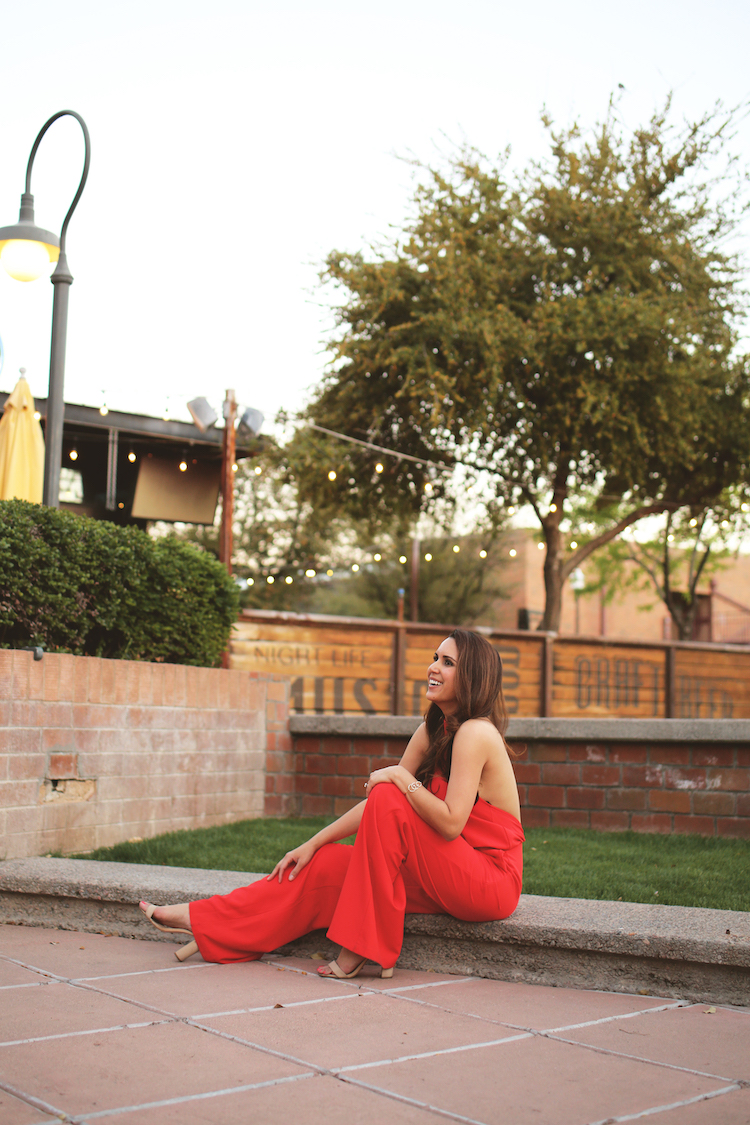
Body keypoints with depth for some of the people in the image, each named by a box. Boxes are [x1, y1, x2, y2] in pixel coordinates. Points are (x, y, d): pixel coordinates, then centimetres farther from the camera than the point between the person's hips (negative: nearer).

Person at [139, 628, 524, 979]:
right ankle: (205, 923, 6)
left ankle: (362, 949, -19)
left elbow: (450, 823, -26)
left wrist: (400, 776, -19)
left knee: (389, 801, -24)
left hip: (491, 881, -8)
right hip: (448, 877, 8)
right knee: (325, 865, -1)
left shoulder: (475, 733, -18)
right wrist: (313, 843, 5)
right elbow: (377, 801, 9)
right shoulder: (432, 731, 9)